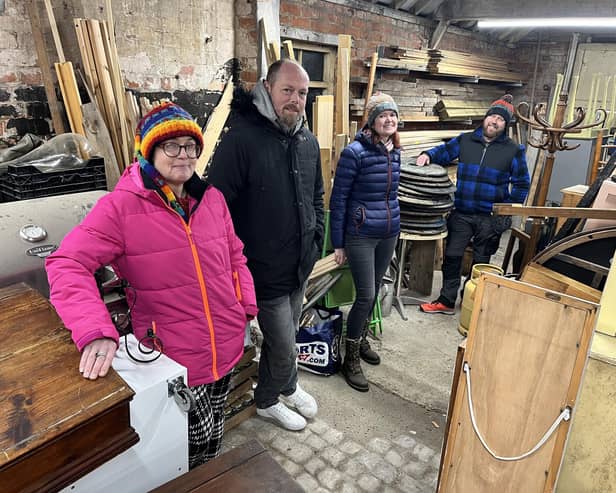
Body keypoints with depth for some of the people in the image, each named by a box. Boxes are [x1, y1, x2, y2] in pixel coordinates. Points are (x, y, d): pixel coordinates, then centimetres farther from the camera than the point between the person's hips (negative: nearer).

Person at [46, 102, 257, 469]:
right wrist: (96, 332, -31)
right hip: (174, 358, -5)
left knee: (214, 436, 26)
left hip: (226, 348, 6)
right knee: (200, 438, 11)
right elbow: (67, 264, -18)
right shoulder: (121, 206, -15)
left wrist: (248, 307, 5)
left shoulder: (212, 198, 1)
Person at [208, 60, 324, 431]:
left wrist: (316, 237, 9)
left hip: (300, 263, 7)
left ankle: (286, 387, 51)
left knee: (287, 335, 24)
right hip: (266, 269, -6)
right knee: (284, 345, 5)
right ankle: (269, 401, 36)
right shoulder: (241, 138, -19)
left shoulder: (308, 141, 5)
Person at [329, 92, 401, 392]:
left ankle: (361, 339, 38)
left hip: (389, 235, 7)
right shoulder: (355, 152, -14)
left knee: (373, 292, 16)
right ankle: (351, 359, 13)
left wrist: (394, 227, 19)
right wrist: (338, 244, -11)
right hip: (361, 236, -6)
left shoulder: (394, 152, 6)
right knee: (366, 295, -5)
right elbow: (338, 199, -12)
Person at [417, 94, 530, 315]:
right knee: (452, 257, 5)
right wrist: (428, 155, -11)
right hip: (461, 213, 2)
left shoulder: (513, 150, -1)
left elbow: (522, 183, 3)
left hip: (491, 218, -1)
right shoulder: (465, 140, 3)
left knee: (480, 262, 12)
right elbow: (443, 152, 10)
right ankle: (446, 301, 18)